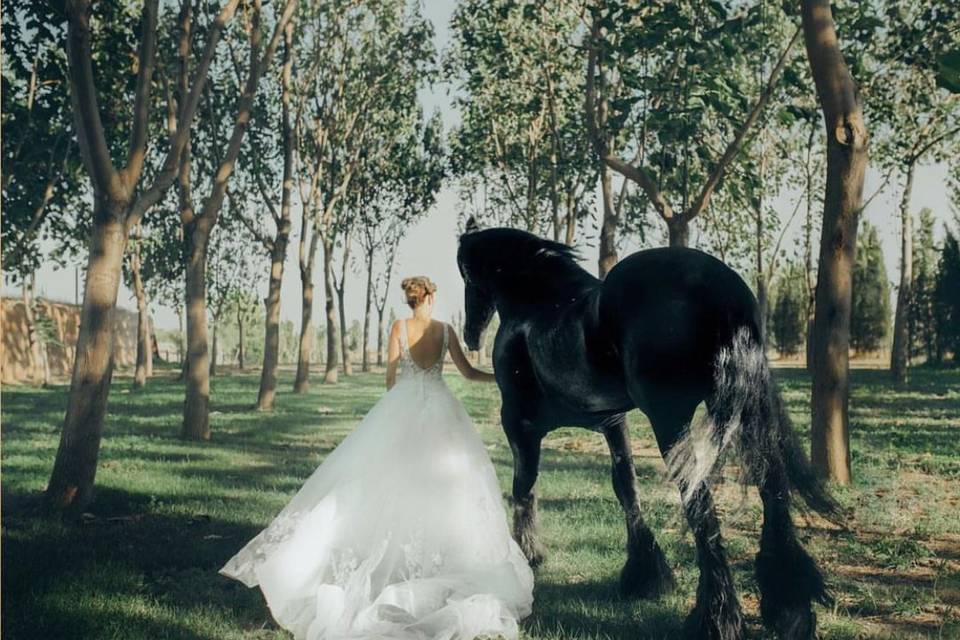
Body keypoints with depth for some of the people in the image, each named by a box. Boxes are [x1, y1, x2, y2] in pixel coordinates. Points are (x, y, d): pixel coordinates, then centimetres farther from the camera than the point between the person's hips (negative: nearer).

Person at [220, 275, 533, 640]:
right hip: (440, 412, 1)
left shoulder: (399, 327, -1)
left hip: (403, 407, -1)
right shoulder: (445, 330, 1)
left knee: (394, 482, 5)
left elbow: (391, 375, 1)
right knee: (440, 483, 7)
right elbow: (469, 373, 4)